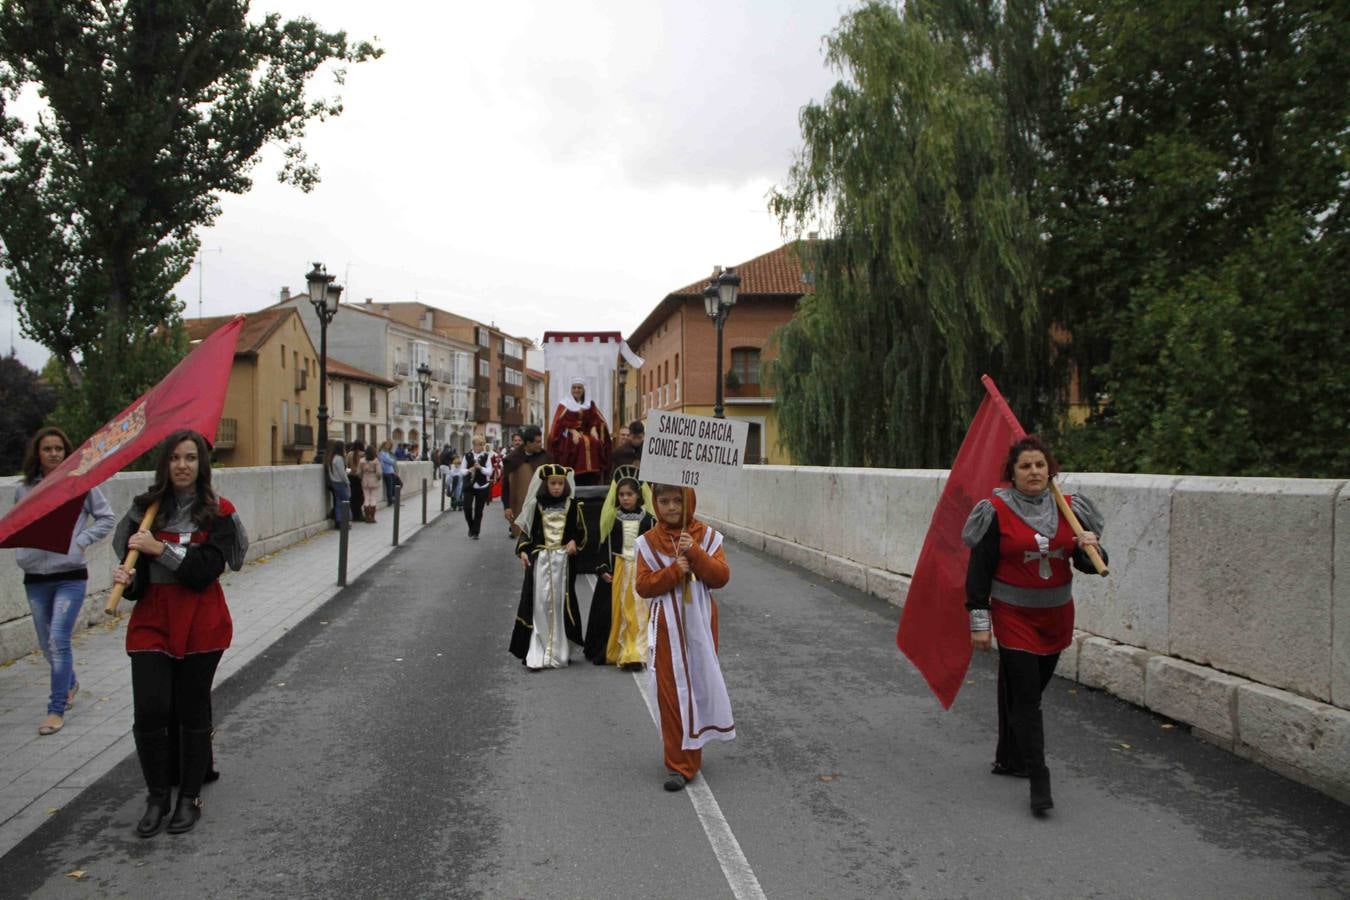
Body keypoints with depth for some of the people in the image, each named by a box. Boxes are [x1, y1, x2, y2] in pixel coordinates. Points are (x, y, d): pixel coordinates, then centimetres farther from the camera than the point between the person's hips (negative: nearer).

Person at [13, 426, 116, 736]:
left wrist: (82, 541, -8)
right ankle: (70, 684, 41)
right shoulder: (23, 490, 5)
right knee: (46, 644, 15)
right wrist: (23, 550, 1)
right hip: (35, 577, 4)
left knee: (58, 640, -11)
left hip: (71, 575, -4)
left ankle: (56, 709, -2)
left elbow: (107, 518, 3)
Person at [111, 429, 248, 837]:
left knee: (193, 712, 9)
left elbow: (205, 571, -15)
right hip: (152, 620, 2)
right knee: (150, 712, -5)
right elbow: (138, 570, 1)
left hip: (200, 624, -2)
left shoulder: (217, 512, -5)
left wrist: (161, 549, -20)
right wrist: (128, 578, -20)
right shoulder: (147, 508, 3)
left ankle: (190, 797, 25)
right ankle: (157, 796, 18)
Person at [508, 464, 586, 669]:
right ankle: (537, 654, -1)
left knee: (561, 603, 4)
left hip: (564, 560, 0)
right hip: (540, 560, 0)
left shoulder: (572, 506, 2)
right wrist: (523, 551, -6)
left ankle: (559, 651, 15)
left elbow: (581, 530, 8)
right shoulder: (537, 506, 2)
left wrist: (575, 541, -11)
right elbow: (526, 530, 7)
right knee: (539, 604, -4)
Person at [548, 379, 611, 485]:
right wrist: (573, 431, -18)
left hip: (586, 433, 3)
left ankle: (590, 486, -24)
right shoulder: (565, 404, 6)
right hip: (569, 434, -3)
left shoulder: (589, 404, 16)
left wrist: (593, 429, -12)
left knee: (595, 443, -27)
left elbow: (596, 419, 8)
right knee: (578, 444, -34)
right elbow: (561, 422, -3)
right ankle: (574, 486, -30)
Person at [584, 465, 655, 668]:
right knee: (615, 612, 5)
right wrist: (603, 569, -3)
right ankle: (609, 651, 18)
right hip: (616, 569, 1)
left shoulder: (648, 518, 0)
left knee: (637, 612, -3)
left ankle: (634, 654, -2)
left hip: (641, 570, -1)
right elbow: (605, 545, 5)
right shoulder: (612, 518, 2)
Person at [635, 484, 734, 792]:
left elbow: (721, 577, -7)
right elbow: (643, 586, -5)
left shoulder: (707, 536, 0)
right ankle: (679, 763, 9)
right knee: (672, 691, 0)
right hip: (668, 627, -1)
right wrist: (673, 571, -18)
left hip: (700, 624, 1)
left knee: (699, 683, 9)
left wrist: (695, 553, -19)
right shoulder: (649, 541, -1)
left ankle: (689, 755, 28)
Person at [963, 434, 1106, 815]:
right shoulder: (997, 512, -10)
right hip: (1014, 616, -4)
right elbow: (979, 570, -8)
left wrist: (1091, 549, -18)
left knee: (1029, 691, 16)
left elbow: (1086, 563, 6)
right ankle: (1039, 780, -2)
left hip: (1056, 616, 5)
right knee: (1024, 697, -6)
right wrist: (979, 621, -9)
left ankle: (1008, 758, 33)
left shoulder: (1068, 509, 2)